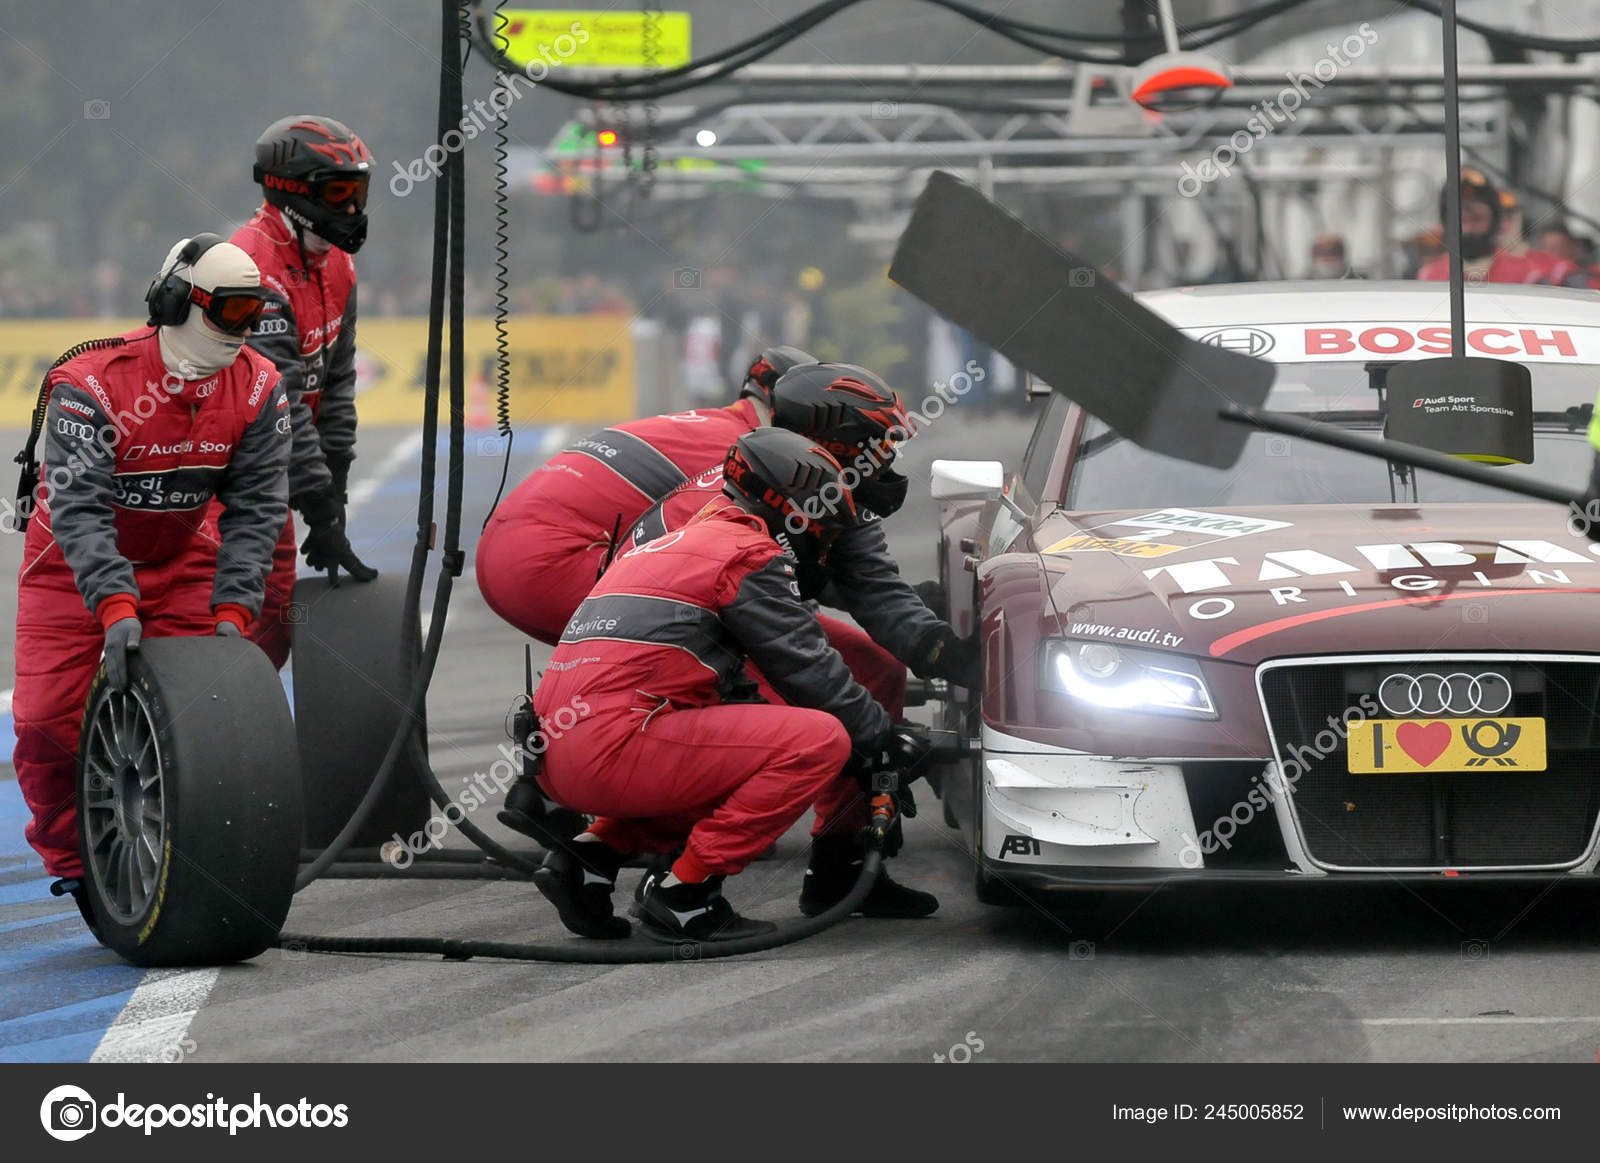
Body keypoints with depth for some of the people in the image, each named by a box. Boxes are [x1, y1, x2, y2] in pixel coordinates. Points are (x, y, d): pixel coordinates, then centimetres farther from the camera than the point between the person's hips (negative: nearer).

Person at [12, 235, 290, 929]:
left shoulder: (258, 391, -13)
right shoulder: (91, 384, -27)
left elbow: (254, 509, -12)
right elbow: (78, 507, -32)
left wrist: (232, 611, -24)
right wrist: (116, 607, -43)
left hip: (181, 562, 3)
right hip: (76, 564, -3)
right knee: (47, 721, -10)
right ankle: (73, 859, 9)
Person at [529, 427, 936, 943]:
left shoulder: (687, 543, 28)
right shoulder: (748, 552, -1)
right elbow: (808, 671, 0)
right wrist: (889, 742, 13)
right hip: (615, 746, -10)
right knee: (821, 741, -9)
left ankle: (594, 856, 14)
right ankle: (685, 892, -10)